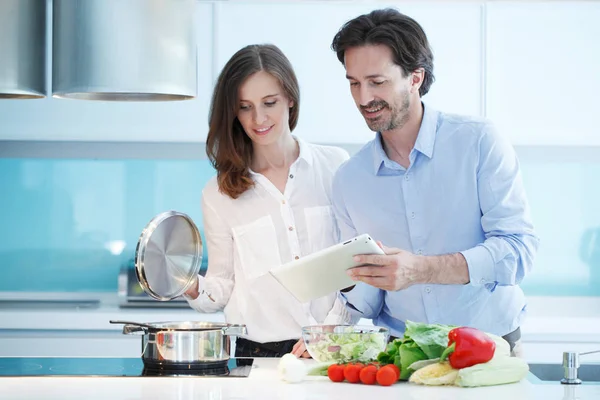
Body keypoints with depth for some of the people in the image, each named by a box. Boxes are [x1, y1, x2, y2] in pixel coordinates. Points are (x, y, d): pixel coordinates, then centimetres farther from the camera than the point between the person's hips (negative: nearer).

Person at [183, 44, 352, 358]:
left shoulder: (335, 167, 8)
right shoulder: (219, 194, 10)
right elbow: (224, 287, 13)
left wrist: (333, 329, -4)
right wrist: (193, 288, -8)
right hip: (256, 352, 1)